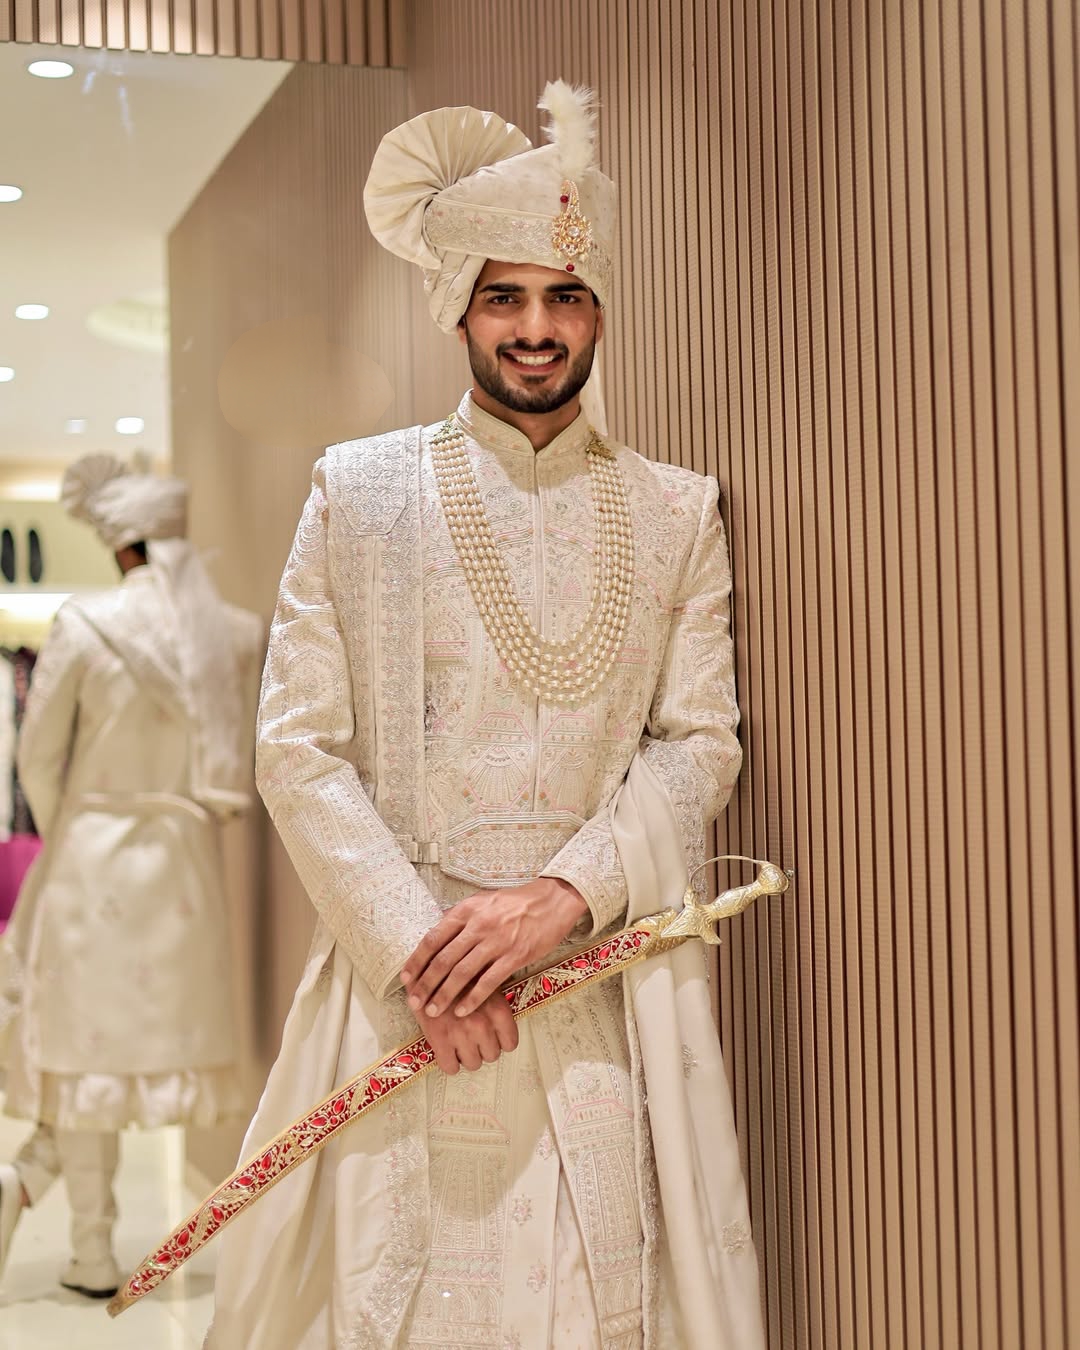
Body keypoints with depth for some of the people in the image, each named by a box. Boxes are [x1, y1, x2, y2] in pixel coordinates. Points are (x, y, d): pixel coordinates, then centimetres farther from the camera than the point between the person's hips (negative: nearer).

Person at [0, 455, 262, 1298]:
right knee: (152, 1029, 14)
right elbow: (242, 766, 2)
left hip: (94, 856, -2)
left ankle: (95, 1256, 9)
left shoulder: (85, 626, -10)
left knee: (89, 1042, 6)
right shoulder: (239, 635, -2)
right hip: (186, 862, 2)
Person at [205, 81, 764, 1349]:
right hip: (401, 972, -1)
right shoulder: (357, 490, 4)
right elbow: (297, 747, -1)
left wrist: (563, 894, -13)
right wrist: (416, 944, -11)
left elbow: (699, 743, 3)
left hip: (607, 984, 1)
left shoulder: (676, 513, 8)